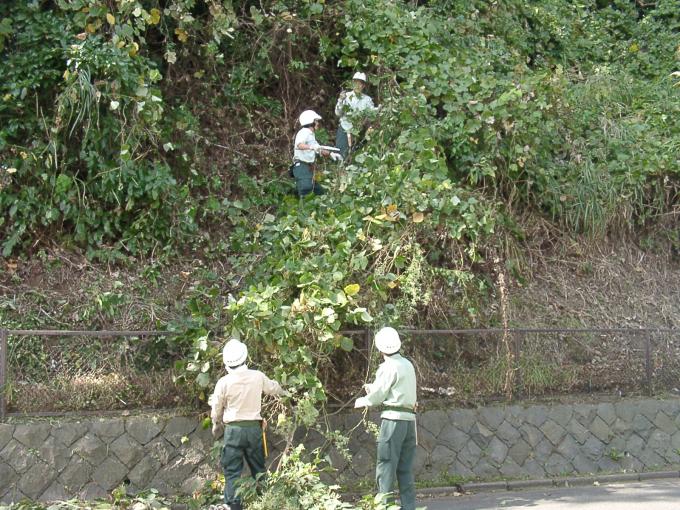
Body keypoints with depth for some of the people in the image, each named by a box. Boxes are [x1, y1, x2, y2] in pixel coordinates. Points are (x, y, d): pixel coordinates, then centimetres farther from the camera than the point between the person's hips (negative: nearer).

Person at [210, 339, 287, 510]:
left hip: (233, 430, -3)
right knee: (258, 467, 15)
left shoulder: (224, 382, -11)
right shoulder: (257, 377, -4)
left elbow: (216, 410, 0)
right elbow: (274, 388, 18)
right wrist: (285, 392, 41)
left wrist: (216, 425, 21)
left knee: (232, 470, 2)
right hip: (254, 427, 3)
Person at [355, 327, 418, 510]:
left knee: (386, 467, -3)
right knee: (405, 469, 11)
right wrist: (373, 388, 31)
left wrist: (361, 401, 12)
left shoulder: (389, 367, -11)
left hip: (393, 419, -7)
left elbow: (376, 397, -7)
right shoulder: (407, 365, 13)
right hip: (409, 419, 8)